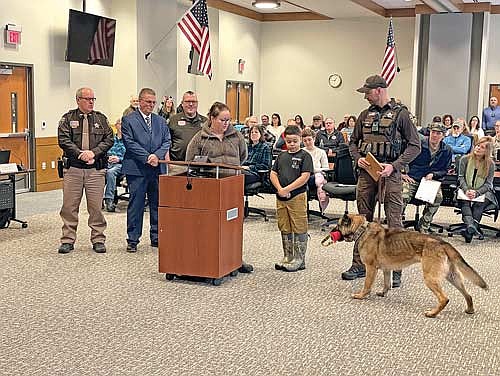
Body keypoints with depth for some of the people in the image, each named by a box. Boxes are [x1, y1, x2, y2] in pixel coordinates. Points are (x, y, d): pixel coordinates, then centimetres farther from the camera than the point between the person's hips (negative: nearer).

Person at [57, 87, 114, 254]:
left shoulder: (101, 119, 12)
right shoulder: (68, 118, 7)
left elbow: (109, 139, 2)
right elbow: (63, 140, -4)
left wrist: (93, 152, -12)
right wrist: (80, 153, -16)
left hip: (96, 169, 1)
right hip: (73, 168, 0)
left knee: (96, 206, 2)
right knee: (69, 206, 2)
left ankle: (98, 239, 11)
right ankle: (68, 240, 12)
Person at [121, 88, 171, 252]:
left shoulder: (160, 121, 15)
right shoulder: (128, 120, 1)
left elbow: (167, 141, 8)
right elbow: (130, 143, -8)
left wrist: (157, 155, -11)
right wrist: (147, 158, -15)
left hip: (157, 169, 4)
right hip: (136, 170, -4)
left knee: (157, 204, 9)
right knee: (136, 205, -1)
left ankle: (156, 237, 19)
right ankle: (133, 240, 7)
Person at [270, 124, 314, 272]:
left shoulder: (305, 156, -4)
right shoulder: (282, 156, 13)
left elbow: (305, 177, -13)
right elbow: (273, 174, 11)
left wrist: (287, 189, -15)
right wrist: (279, 189, -7)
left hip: (297, 196, -6)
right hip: (281, 198, 6)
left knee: (299, 229, -1)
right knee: (284, 229, 12)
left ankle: (299, 260, 7)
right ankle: (287, 257, 23)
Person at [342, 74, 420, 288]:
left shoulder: (400, 114, -3)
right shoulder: (365, 115, 13)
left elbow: (414, 145, -4)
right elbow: (353, 141, 21)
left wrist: (394, 165, -15)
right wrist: (357, 158, 0)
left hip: (389, 174, -5)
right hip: (366, 172, 5)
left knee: (394, 222, -4)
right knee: (363, 219, 10)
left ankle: (396, 270, 2)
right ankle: (359, 265, 20)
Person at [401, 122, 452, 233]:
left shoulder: (447, 150, 8)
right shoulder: (418, 144, -1)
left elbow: (445, 170, 15)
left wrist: (433, 174, -4)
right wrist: (401, 173, -6)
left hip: (431, 180, 2)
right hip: (412, 179, -2)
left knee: (438, 197, -29)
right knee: (403, 196, -31)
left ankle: (424, 225, -12)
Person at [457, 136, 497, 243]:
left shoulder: (490, 164, 3)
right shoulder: (465, 159, 7)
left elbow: (488, 184, -3)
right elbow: (461, 177, 2)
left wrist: (476, 193, -21)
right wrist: (466, 190, -17)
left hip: (482, 192, -1)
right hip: (465, 191, 1)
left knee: (479, 203, -34)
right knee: (464, 202, -34)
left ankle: (469, 231, -47)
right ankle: (470, 225, -56)